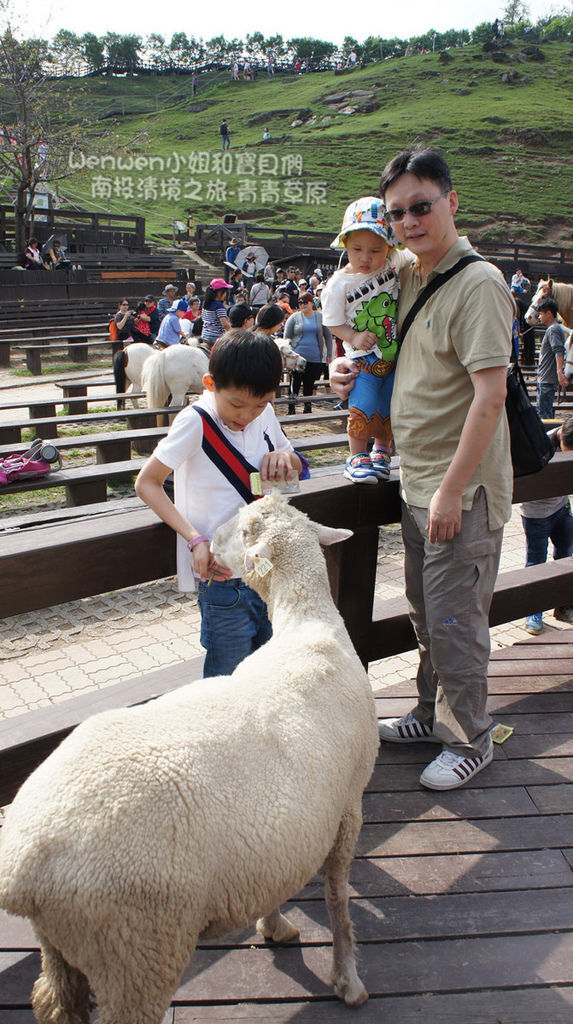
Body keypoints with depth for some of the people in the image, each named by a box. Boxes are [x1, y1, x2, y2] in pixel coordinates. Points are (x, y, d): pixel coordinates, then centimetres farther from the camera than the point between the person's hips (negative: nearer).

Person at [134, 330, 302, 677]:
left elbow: (297, 468, 19)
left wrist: (283, 457, -7)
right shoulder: (196, 422, -13)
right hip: (223, 574, -6)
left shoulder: (264, 414, 4)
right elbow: (147, 483, -9)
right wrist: (196, 540, -19)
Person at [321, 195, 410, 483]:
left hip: (396, 355, 3)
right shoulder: (338, 284, -13)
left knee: (389, 409, 10)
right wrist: (354, 337, -19)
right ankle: (357, 457, 8)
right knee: (362, 408, -10)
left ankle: (381, 450, 33)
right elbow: (333, 321, -5)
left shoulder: (395, 262, -5)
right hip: (364, 359, -3)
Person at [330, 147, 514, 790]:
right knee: (425, 612, 20)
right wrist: (349, 365, 4)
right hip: (415, 480, 8)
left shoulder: (478, 284, -16)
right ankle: (431, 714, 38)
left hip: (462, 489, -8)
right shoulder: (407, 280, 9)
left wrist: (451, 490, -24)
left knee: (454, 621, 1)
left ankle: (469, 740, 21)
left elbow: (490, 396, -23)